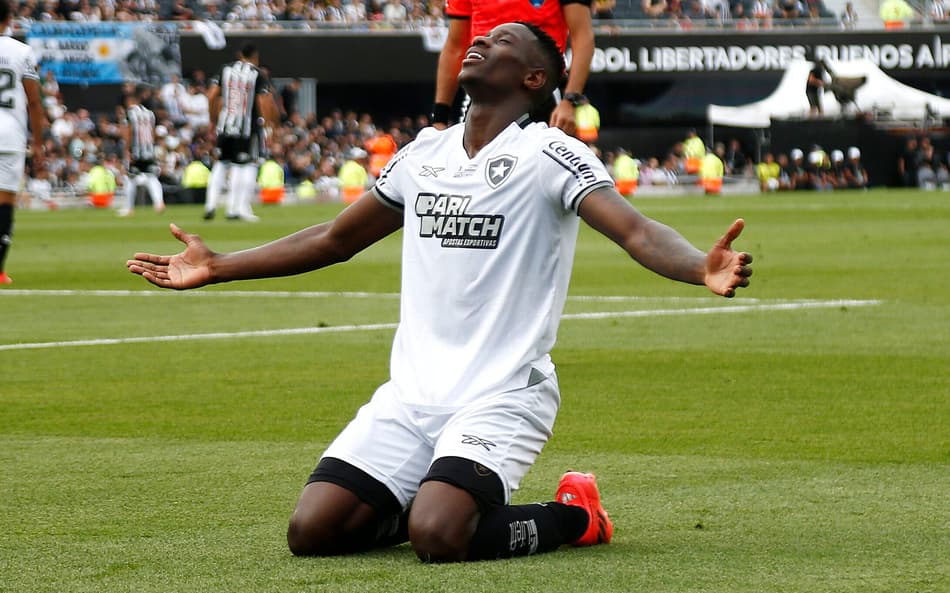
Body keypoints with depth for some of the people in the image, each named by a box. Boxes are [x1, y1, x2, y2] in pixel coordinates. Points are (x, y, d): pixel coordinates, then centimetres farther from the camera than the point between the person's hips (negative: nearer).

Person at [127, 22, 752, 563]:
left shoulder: (549, 155, -6)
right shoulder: (424, 152, 12)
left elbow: (637, 231, -21)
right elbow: (336, 239, 26)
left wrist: (702, 269, -43)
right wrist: (217, 267, 27)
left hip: (503, 396, -6)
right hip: (410, 395, 6)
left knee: (438, 536, -29)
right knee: (312, 530, -11)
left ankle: (573, 516, 0)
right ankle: (441, 498, 16)